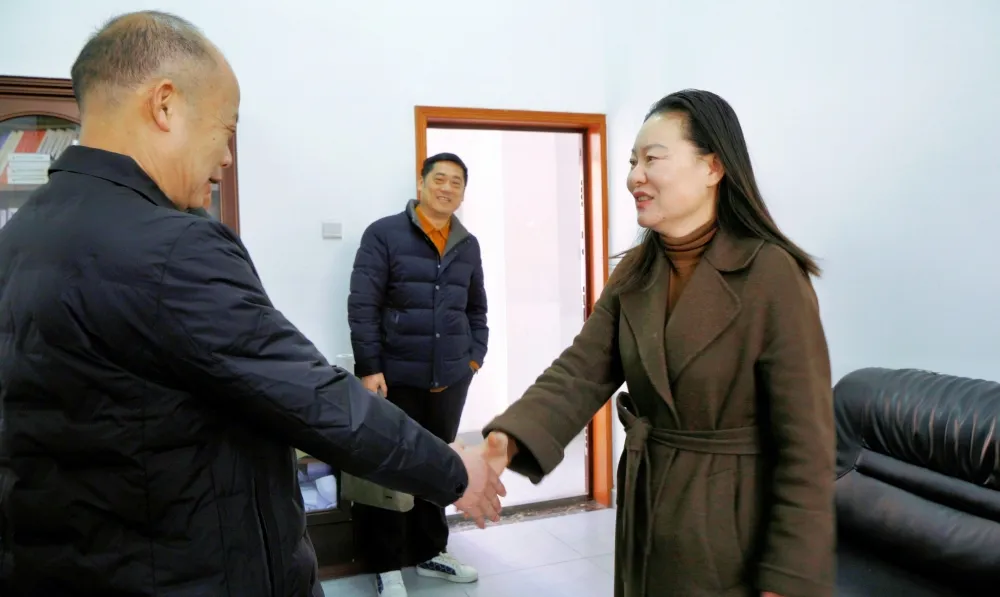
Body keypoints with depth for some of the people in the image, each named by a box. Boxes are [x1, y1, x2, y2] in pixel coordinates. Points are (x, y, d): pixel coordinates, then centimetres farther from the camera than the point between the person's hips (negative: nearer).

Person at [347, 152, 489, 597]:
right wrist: (369, 368, -14)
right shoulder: (384, 234, -6)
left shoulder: (468, 246, 10)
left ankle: (429, 552, 32)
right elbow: (362, 306, -10)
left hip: (451, 380, 5)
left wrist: (476, 355, 8)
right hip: (396, 378, -5)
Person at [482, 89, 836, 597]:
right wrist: (504, 443, -24)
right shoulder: (635, 273, 1)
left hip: (733, 523, -6)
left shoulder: (771, 275, -19)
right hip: (647, 506, 6)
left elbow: (805, 441, -18)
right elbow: (579, 374, -7)